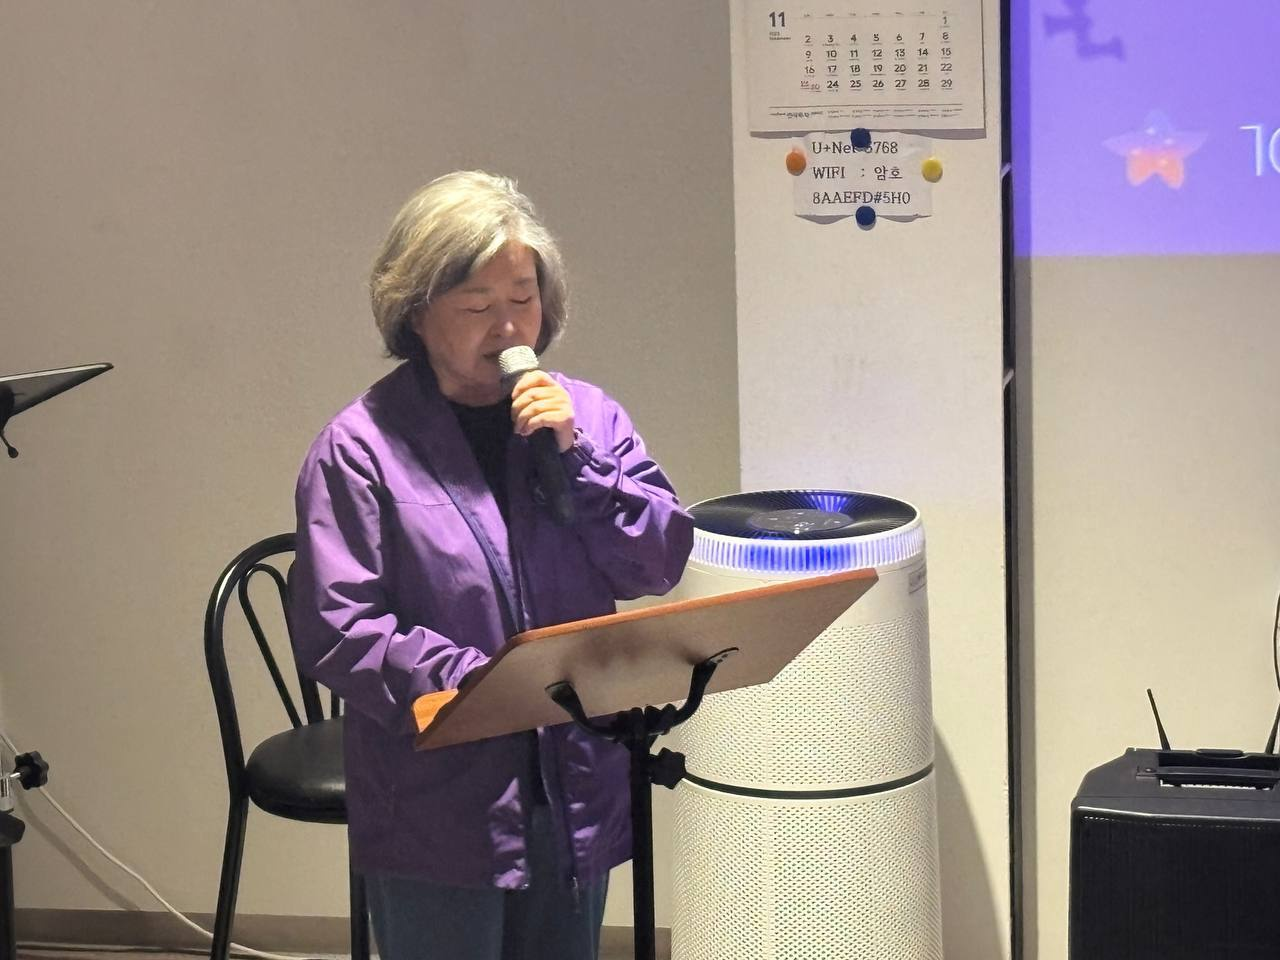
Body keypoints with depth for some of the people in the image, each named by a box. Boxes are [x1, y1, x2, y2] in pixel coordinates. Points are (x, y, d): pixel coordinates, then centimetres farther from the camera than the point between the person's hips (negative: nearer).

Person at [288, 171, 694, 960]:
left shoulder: (588, 416, 5)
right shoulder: (362, 448, -8)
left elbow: (662, 563, -2)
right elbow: (337, 629, -13)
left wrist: (575, 453, -13)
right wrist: (474, 680, -23)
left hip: (575, 795, 4)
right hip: (436, 812, -4)